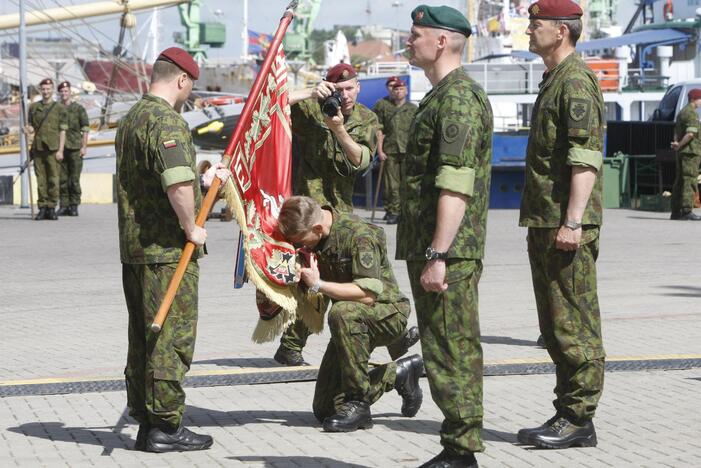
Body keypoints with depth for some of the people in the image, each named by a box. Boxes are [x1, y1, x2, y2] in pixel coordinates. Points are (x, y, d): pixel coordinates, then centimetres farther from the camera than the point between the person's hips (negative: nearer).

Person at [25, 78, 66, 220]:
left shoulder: (59, 108, 4)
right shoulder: (34, 107, 12)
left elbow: (62, 131, 0)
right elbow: (32, 127, 16)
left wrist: (60, 150, -8)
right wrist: (29, 129, -9)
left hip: (53, 149, -2)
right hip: (38, 148, 2)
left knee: (53, 179, -3)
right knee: (40, 180, 2)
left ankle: (52, 208, 3)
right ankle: (42, 208, 5)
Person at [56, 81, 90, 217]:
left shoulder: (79, 108, 4)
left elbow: (85, 129, 1)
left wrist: (84, 146, -8)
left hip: (75, 148, -3)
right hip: (60, 148, 3)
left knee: (74, 179, -3)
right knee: (62, 179, 2)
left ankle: (74, 206, 2)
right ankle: (64, 206, 7)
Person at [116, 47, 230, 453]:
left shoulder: (131, 120, 17)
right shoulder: (167, 121, -15)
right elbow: (177, 183, -29)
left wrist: (205, 181, 34)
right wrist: (191, 227, -16)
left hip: (135, 247, 10)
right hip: (168, 248, -10)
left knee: (144, 336, 13)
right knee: (172, 335, -4)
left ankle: (146, 423, 18)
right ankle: (166, 427, -2)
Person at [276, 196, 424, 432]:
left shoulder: (359, 235, -26)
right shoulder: (311, 239, -4)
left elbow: (368, 294, -34)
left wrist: (318, 285, -32)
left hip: (387, 313, -8)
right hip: (353, 323, 8)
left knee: (343, 313, -42)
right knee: (324, 409, 4)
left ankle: (358, 404, -28)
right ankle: (399, 373, 23)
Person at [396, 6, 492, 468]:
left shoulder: (459, 98, -15)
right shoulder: (443, 96, 20)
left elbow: (456, 186, -22)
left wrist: (438, 256, -25)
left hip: (448, 253, -11)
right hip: (433, 248, 11)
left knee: (452, 351, -8)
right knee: (445, 348, 13)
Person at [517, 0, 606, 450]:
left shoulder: (576, 80, -12)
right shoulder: (554, 80, 20)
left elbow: (586, 156, -20)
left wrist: (573, 222, -26)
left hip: (568, 226, -11)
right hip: (545, 224, 11)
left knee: (573, 323, -6)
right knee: (555, 326, 13)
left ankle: (579, 420, -2)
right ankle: (567, 414, 19)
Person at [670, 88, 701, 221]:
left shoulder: (682, 112, 19)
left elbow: (676, 132, 18)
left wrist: (677, 144, 0)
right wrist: (679, 145, -12)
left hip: (682, 151, 10)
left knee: (680, 181, 11)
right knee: (690, 181, -10)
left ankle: (676, 211, 12)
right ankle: (687, 211, -14)